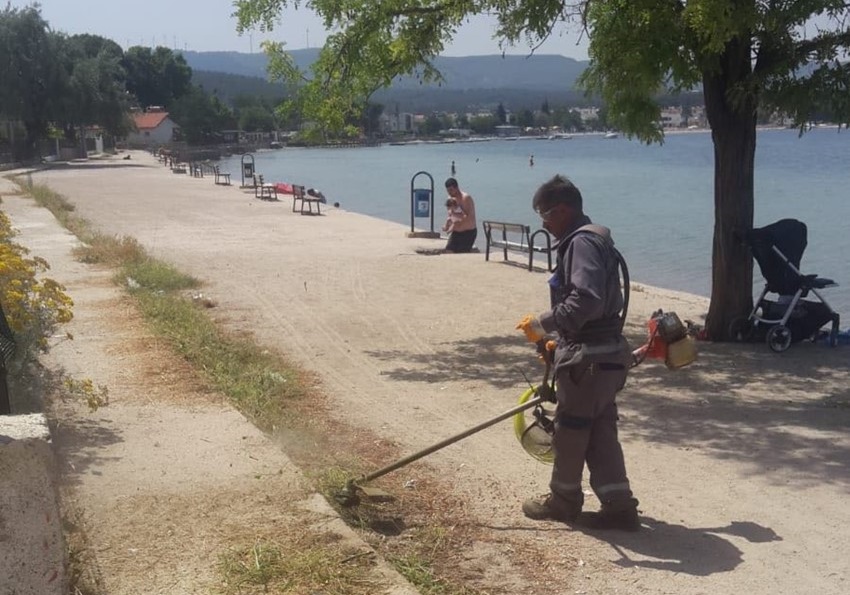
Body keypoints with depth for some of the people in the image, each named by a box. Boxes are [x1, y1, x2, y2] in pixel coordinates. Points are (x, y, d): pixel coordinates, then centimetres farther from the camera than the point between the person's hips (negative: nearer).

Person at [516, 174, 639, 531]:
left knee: (569, 430, 6)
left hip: (588, 358, -10)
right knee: (599, 433, 12)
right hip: (602, 354, 10)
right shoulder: (590, 240, 17)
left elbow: (585, 300, -30)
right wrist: (558, 341, 25)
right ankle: (618, 506, 14)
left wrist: (544, 324, -24)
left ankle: (563, 501, 21)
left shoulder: (582, 242, -16)